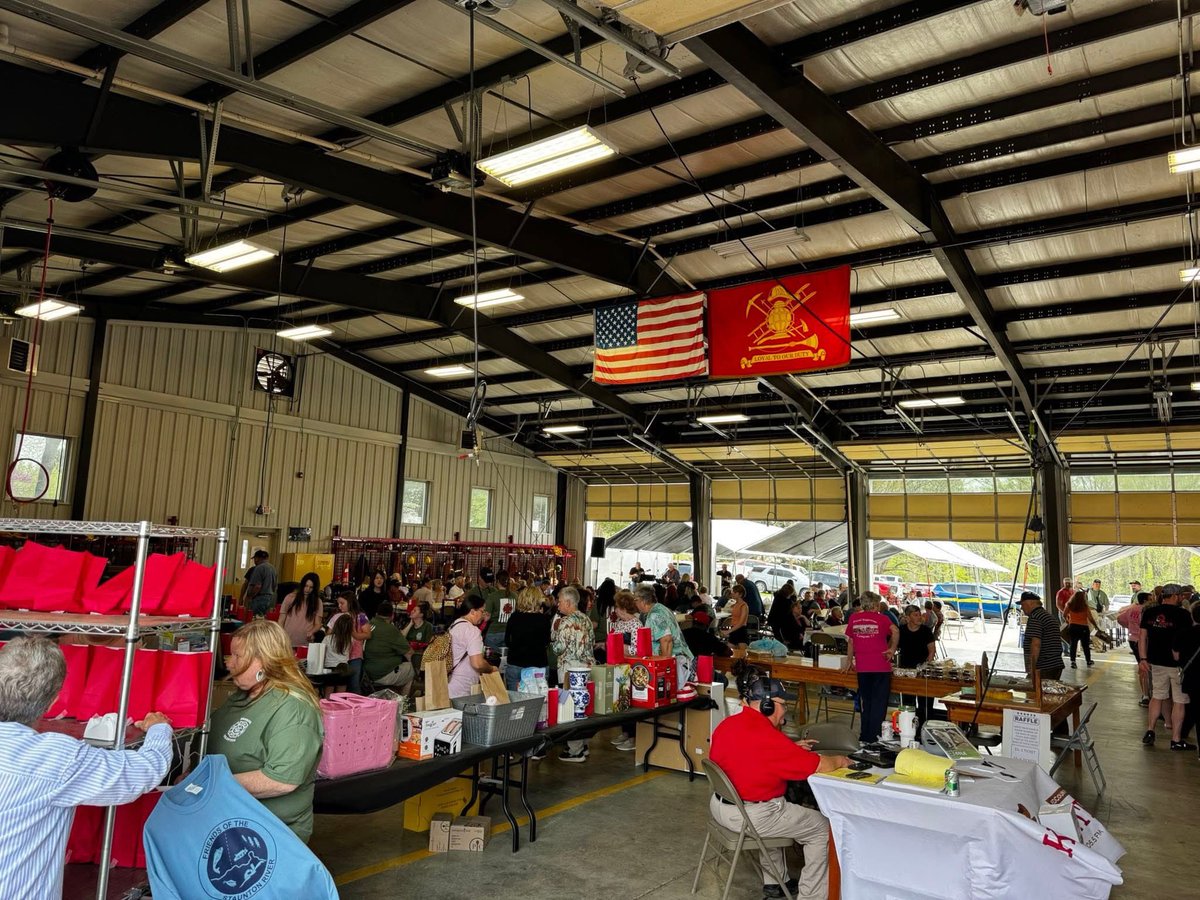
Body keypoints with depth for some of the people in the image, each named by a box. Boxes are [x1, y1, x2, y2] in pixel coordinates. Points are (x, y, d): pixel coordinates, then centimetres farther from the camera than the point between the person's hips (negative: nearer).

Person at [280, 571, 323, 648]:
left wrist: (311, 632, -17)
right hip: (288, 642, 0)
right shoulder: (290, 598, 4)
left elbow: (318, 624, 3)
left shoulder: (317, 602, 5)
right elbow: (281, 621, 7)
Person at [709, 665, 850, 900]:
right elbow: (819, 766, -19)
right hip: (752, 817, -9)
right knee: (823, 828, 9)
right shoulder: (768, 737, -25)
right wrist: (839, 761, 1)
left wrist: (791, 748, 14)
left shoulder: (726, 725, 1)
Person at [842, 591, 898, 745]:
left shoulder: (853, 618, 7)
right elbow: (895, 631, -20)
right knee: (879, 703, 4)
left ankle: (864, 736, 20)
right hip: (881, 667, -3)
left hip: (862, 668, 3)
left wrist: (849, 661, 20)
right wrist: (892, 649, -9)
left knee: (865, 703, 15)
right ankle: (873, 737, 2)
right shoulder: (881, 618, -1)